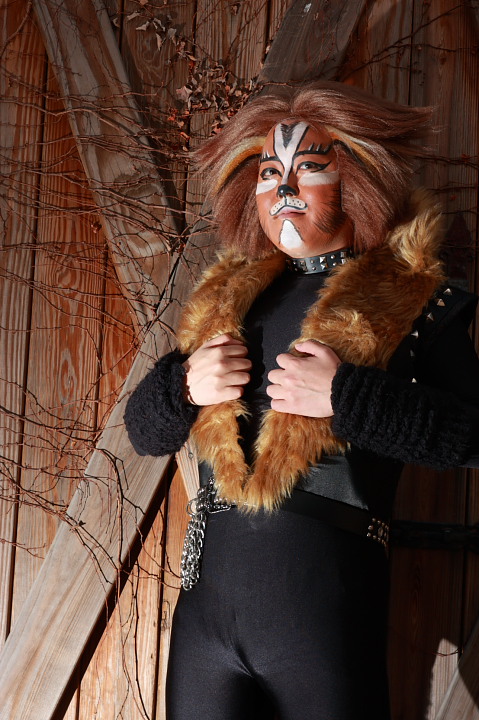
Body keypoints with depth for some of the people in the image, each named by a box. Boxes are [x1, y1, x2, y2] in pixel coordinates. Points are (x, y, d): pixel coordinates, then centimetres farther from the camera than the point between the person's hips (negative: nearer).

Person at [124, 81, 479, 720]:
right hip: (208, 593, 4)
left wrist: (346, 395, -20)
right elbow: (144, 432, 15)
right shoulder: (225, 302, 14)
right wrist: (183, 384, -5)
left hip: (327, 598, -4)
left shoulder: (408, 302, 1)